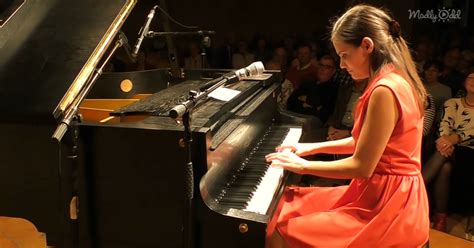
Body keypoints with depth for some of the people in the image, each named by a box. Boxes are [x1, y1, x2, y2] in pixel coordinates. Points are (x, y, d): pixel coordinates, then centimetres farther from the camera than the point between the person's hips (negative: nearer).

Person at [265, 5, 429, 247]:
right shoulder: (394, 80, 9)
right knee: (285, 207, 13)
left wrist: (303, 166, -11)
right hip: (381, 193, 10)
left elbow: (362, 166, -22)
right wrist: (312, 147, 14)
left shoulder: (385, 89, -23)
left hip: (388, 207, -10)